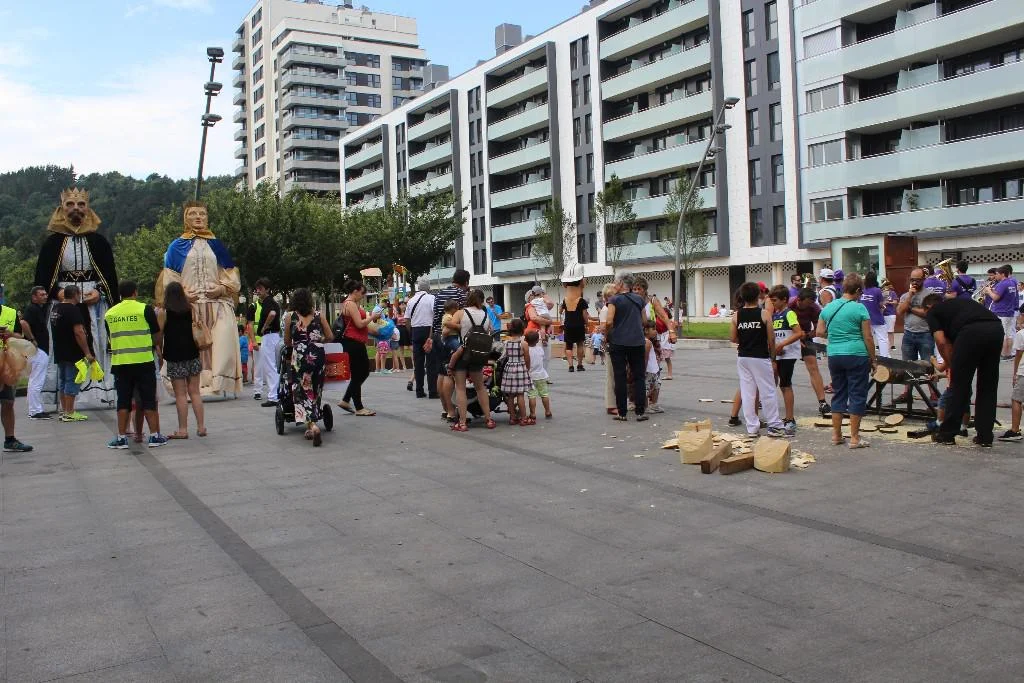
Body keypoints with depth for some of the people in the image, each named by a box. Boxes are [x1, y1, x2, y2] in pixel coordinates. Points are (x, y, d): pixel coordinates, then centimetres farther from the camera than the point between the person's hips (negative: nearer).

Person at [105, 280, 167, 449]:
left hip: (119, 363, 3)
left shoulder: (110, 314, 8)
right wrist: (159, 348, 17)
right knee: (148, 399, 3)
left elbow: (111, 337, 17)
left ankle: (121, 437, 9)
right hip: (143, 361, -3)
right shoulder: (145, 309, -5)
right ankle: (154, 435, 4)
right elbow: (157, 335, -2)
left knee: (123, 400, 8)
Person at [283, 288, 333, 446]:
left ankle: (312, 425, -21)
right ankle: (312, 425, 17)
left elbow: (287, 342, 10)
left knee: (303, 391, 0)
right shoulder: (319, 315, 8)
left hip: (300, 356, -2)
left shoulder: (290, 316, 5)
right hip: (319, 355, 2)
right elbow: (330, 337, 10)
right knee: (316, 390, 13)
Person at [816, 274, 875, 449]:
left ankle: (836, 435, 19)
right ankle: (854, 438, 6)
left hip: (834, 356, 5)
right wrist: (873, 359, 0)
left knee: (838, 394, 15)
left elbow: (820, 332, 9)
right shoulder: (859, 308, -9)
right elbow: (868, 337, -8)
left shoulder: (828, 307, 6)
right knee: (857, 395, 3)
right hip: (856, 356, -5)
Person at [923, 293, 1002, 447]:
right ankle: (985, 436, 20)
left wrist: (951, 365, 20)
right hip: (997, 328, 6)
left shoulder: (932, 312, 20)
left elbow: (942, 342, 8)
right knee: (988, 387, 15)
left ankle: (947, 434, 15)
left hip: (972, 332, -6)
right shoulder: (956, 303, 38)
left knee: (960, 384, 6)